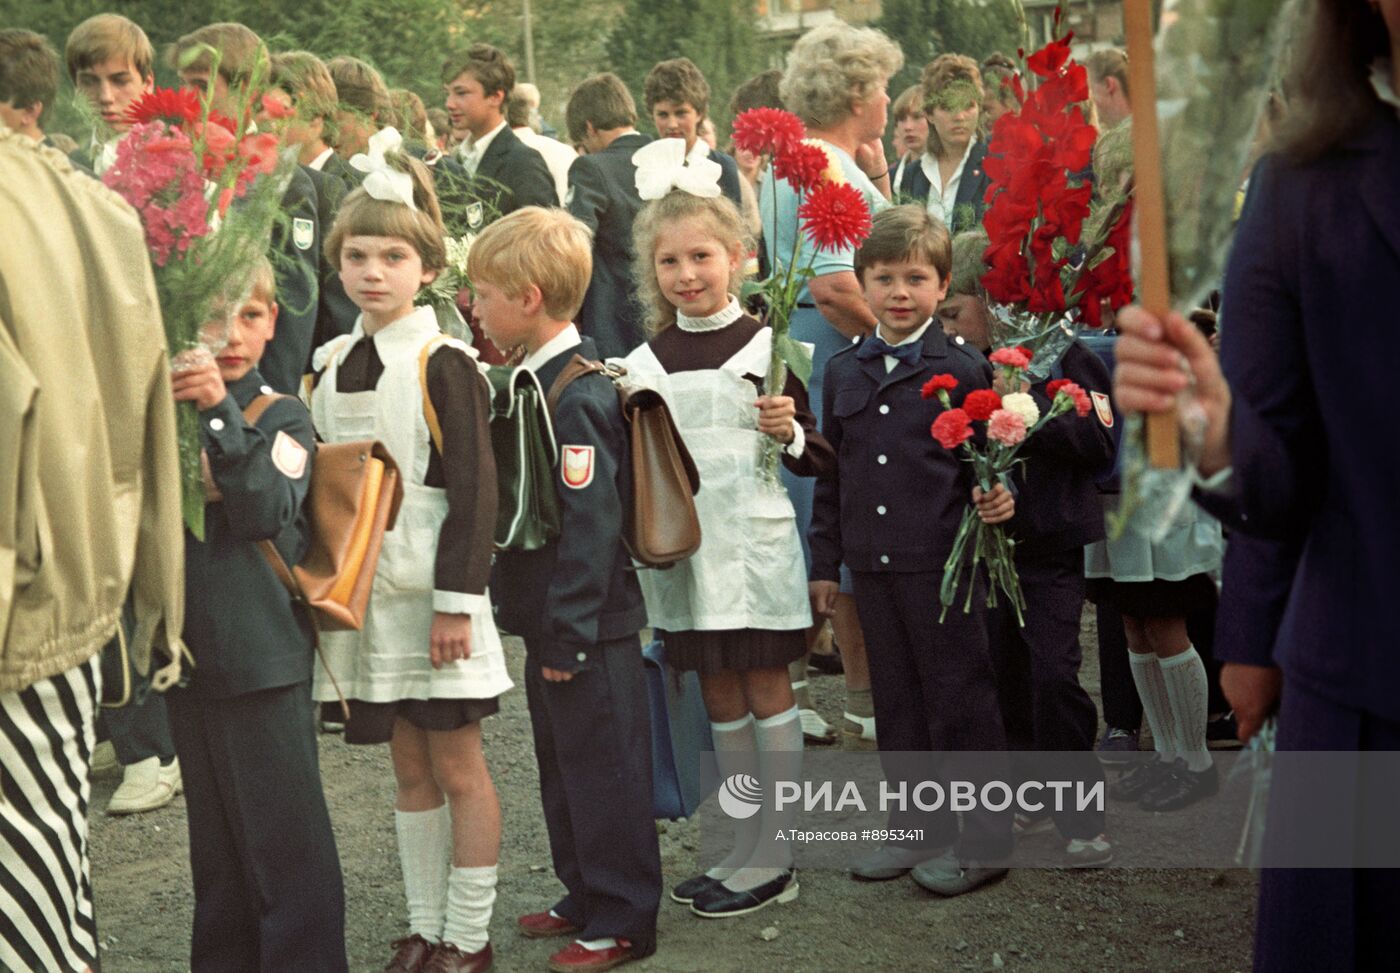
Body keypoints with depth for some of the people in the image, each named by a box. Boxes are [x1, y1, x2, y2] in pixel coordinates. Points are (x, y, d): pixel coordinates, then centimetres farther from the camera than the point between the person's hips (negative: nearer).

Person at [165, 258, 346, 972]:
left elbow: (266, 513, -20)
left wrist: (221, 414, -26)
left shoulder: (281, 416, -4)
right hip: (187, 647, 5)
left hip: (261, 653, -5)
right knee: (213, 831, 17)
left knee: (283, 832, -3)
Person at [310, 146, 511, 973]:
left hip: (436, 595, -6)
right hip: (367, 592, 6)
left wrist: (457, 599, -16)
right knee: (409, 764, 13)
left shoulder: (444, 363, -9)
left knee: (458, 763, 3)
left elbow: (474, 491, -13)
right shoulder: (332, 364, 9)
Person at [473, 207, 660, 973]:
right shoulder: (534, 381, 10)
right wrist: (543, 627, 15)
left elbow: (588, 528, -23)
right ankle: (586, 898, 34)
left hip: (590, 627, -10)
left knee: (603, 769, 2)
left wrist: (568, 636, -22)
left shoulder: (577, 398, -21)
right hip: (550, 621, 10)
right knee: (562, 765, 20)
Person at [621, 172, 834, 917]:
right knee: (719, 697, 11)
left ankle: (776, 858, 8)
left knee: (765, 688, 1)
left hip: (754, 542, -4)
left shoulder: (768, 346, -3)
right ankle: (745, 847, 21)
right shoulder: (645, 363, 8)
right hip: (682, 548, 4)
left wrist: (788, 433, -20)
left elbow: (817, 461, 0)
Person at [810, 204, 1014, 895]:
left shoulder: (963, 368, -5)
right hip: (872, 562, 5)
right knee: (896, 701, 14)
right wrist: (825, 561, 14)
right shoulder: (844, 372, 9)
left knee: (960, 700, 2)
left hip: (944, 562, -5)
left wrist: (998, 498, -22)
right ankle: (917, 830, 26)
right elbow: (831, 471, 14)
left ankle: (983, 840, 14)